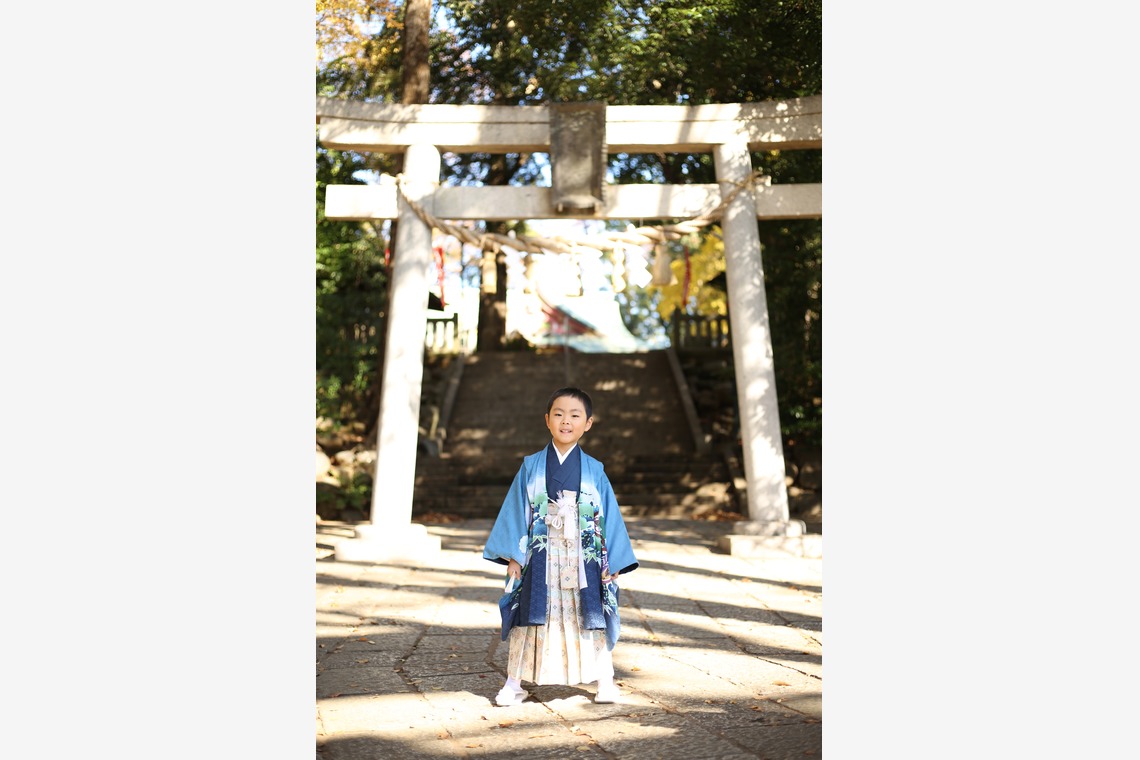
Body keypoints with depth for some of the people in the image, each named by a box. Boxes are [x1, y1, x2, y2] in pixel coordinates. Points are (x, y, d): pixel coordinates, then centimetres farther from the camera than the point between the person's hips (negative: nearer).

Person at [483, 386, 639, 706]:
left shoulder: (594, 470, 3)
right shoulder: (531, 466, 3)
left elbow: (609, 516, 4)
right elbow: (516, 510, 3)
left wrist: (611, 561, -1)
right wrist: (512, 556, -3)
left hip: (584, 559, 0)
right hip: (540, 557, 0)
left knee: (590, 618, 3)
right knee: (530, 618, 3)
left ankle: (604, 682, 14)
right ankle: (514, 683, 12)